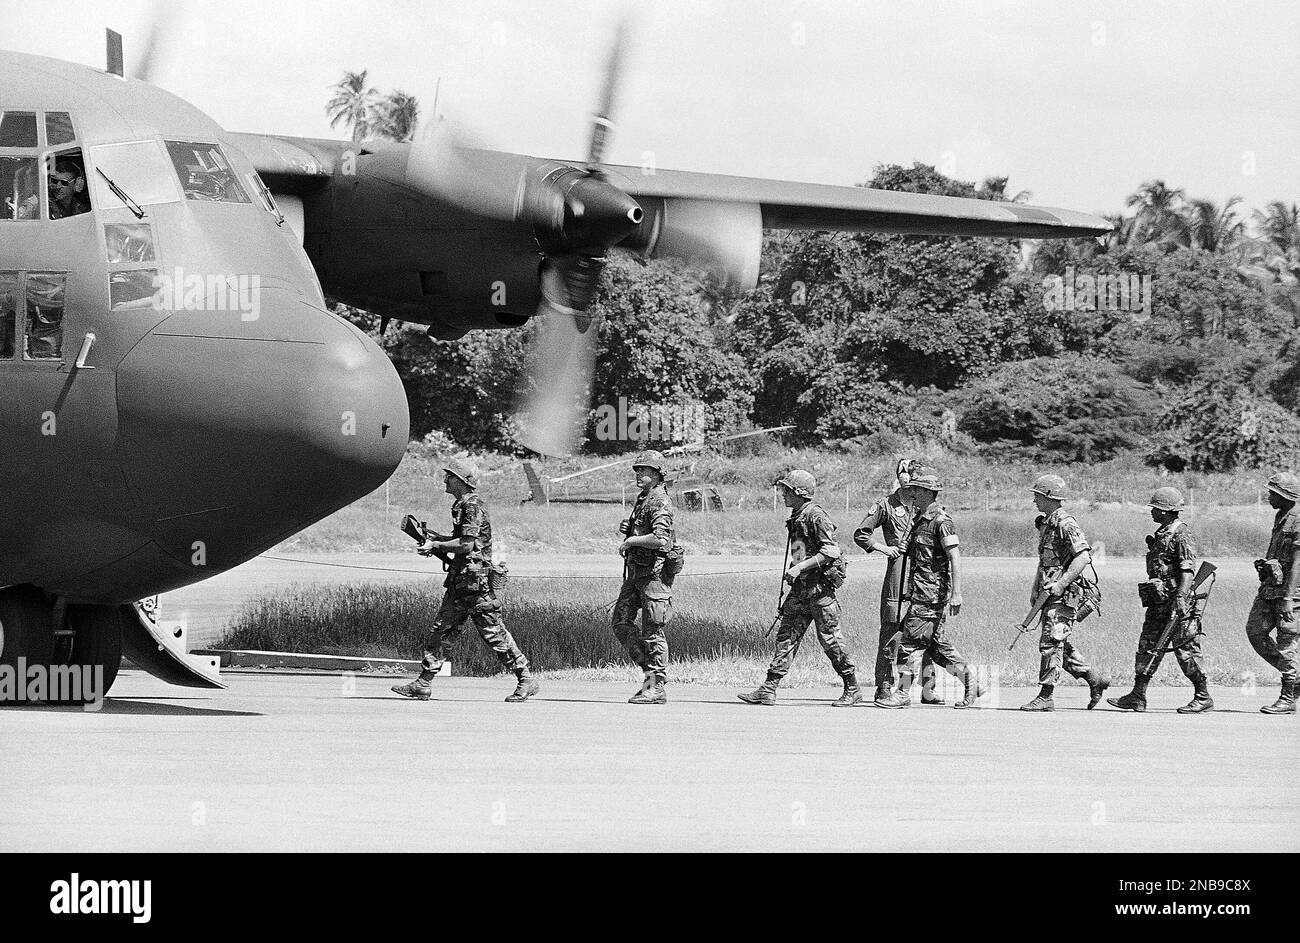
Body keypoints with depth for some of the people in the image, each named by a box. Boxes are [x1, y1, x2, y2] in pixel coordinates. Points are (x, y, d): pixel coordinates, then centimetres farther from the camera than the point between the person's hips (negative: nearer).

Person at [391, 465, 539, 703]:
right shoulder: (461, 506, 16)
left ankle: (526, 680, -2)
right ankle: (423, 684, 9)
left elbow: (467, 544, -21)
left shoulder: (473, 507, -14)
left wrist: (435, 545, -11)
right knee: (441, 629, 8)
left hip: (475, 578, -10)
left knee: (493, 632, -7)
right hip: (460, 579, 10)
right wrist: (435, 538, 12)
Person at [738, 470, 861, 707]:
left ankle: (853, 689, 8)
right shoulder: (796, 517, 14)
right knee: (786, 636, 4)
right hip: (800, 589, 9)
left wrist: (801, 567, -24)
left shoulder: (816, 516, -14)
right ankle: (768, 690, 1)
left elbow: (831, 551, -21)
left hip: (819, 588, -9)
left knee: (830, 639, -3)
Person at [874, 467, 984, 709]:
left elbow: (955, 557, -18)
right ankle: (972, 686, 16)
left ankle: (903, 693, 0)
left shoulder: (941, 521, -14)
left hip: (930, 595, -10)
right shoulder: (921, 518, 15)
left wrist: (956, 594, -23)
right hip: (920, 593, 10)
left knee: (911, 641, -6)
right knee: (936, 643, 12)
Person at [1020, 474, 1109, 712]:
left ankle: (1045, 697, -7)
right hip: (1051, 594, 10)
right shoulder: (1047, 523, 16)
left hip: (1066, 595, -10)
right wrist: (1035, 589, 20)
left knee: (1051, 642, -9)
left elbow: (1083, 558, -22)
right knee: (1059, 644, 12)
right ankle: (1094, 679, 21)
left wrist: (1061, 584, -23)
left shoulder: (1066, 524, -15)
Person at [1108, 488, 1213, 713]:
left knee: (1185, 648, -4)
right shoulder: (1161, 534, 16)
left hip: (1176, 600, -10)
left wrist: (1180, 598, -29)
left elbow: (1187, 570, -21)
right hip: (1159, 601, 10)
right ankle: (1137, 697, 7)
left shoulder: (1181, 535, -14)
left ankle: (1203, 697, 4)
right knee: (1148, 645, 6)